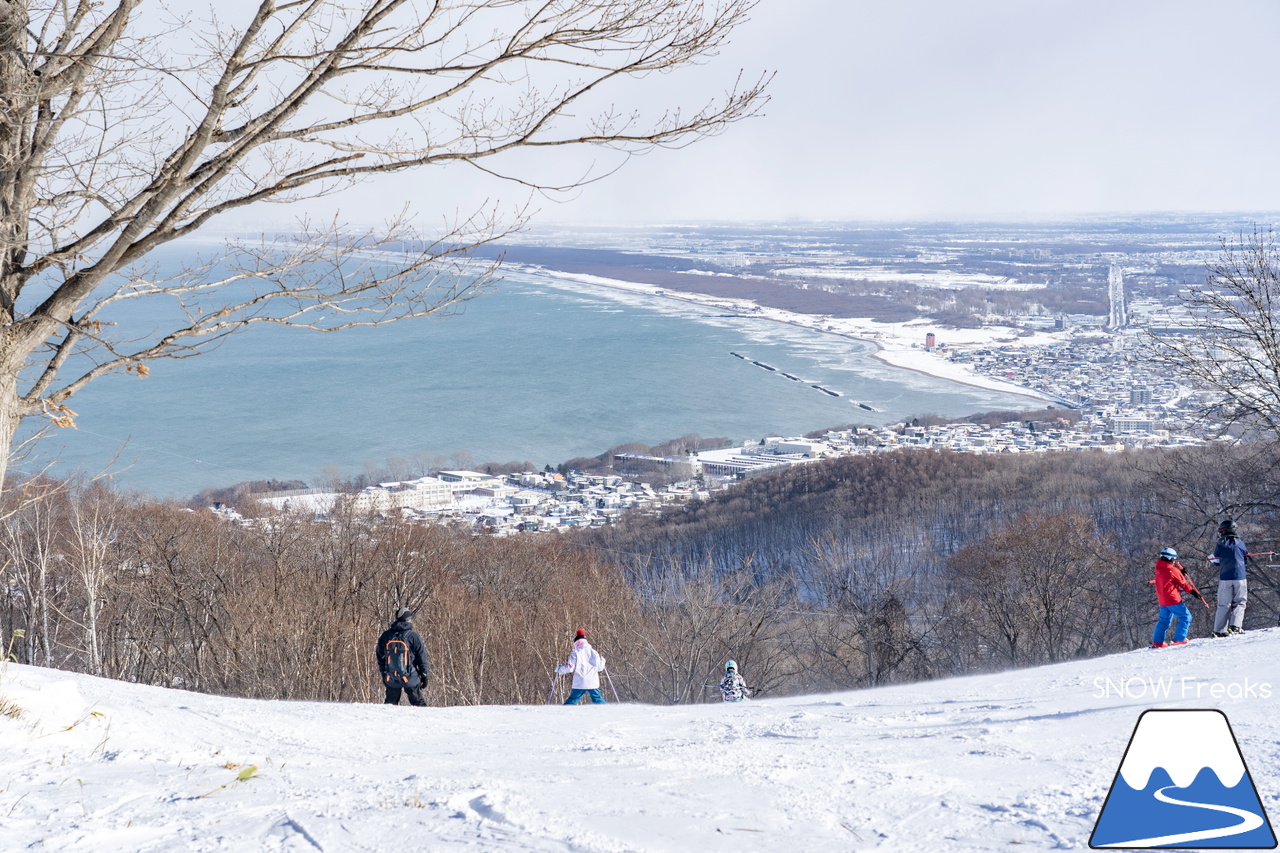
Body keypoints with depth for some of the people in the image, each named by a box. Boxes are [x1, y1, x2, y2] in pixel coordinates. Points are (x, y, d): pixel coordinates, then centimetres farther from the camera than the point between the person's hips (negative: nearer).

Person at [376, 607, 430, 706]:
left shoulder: (385, 636, 3)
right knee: (418, 702, 6)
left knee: (391, 702, 16)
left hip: (391, 679, 3)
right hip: (410, 679, -3)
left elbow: (380, 657, 12)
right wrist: (424, 676, 4)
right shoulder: (413, 636, -10)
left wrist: (384, 674, 22)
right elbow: (421, 657, -6)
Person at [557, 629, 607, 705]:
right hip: (593, 683, 3)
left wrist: (559, 669, 11)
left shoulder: (575, 653, -3)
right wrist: (602, 659, 30)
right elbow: (599, 667, 9)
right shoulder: (593, 652, 6)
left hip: (580, 683, -3)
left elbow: (570, 668, -7)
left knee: (571, 701, 2)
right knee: (598, 701, 11)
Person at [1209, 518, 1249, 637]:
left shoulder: (1220, 544, -1)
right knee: (1239, 603, 8)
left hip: (1224, 578, 0)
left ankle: (1219, 630, 2)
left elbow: (1216, 561, 7)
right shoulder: (1240, 542, 3)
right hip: (1239, 577, 0)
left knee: (1223, 605, 5)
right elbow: (1246, 559, 14)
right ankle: (1235, 625, -10)